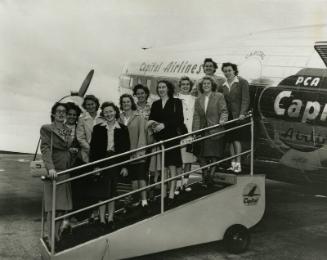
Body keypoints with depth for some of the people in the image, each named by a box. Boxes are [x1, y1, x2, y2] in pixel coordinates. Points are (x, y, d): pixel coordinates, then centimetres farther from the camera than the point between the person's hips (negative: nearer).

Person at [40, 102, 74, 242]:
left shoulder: (68, 130, 15)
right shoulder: (47, 128, -3)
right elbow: (45, 148, -13)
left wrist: (72, 150, 5)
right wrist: (50, 167, -25)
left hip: (67, 169, 6)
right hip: (55, 170, -6)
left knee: (64, 202, 4)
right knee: (54, 204, -5)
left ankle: (60, 231, 10)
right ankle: (53, 237, 0)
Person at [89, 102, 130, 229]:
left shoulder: (122, 129, 3)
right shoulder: (98, 128, 0)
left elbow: (126, 148, 5)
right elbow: (93, 147, -2)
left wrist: (125, 166, 0)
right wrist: (95, 165, -8)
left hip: (116, 162, 1)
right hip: (102, 162, -1)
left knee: (112, 191, 7)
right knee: (102, 192, 0)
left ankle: (110, 218, 15)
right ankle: (102, 219, 6)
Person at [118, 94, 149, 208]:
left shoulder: (139, 117, -2)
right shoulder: (120, 118, 7)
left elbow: (142, 134, -5)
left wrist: (139, 150, -13)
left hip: (138, 153, -3)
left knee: (141, 177, -6)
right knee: (133, 178, 8)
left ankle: (144, 200, -2)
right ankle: (137, 200, 16)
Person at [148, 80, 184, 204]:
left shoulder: (176, 102, 2)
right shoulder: (155, 104, 15)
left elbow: (180, 120, -5)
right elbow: (151, 119, 13)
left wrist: (164, 125, -12)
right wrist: (153, 123, -10)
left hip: (172, 138, -4)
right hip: (159, 138, 4)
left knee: (172, 167, -8)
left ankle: (171, 194, -8)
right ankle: (163, 193, 9)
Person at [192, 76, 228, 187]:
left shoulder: (219, 97, 3)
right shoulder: (198, 100, 13)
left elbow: (224, 111, -1)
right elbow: (196, 117, 10)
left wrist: (222, 120, -21)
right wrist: (195, 131, 2)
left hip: (215, 132, -4)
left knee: (214, 156, -5)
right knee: (202, 157, 1)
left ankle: (210, 176, 0)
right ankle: (205, 177, 9)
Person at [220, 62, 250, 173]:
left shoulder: (242, 82, -1)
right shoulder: (223, 86, 13)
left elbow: (245, 99, -7)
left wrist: (242, 113, -17)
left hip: (238, 115, -5)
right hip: (228, 116, 5)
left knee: (236, 139, -10)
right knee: (230, 140, 4)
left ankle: (238, 164, -8)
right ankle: (233, 164, 10)